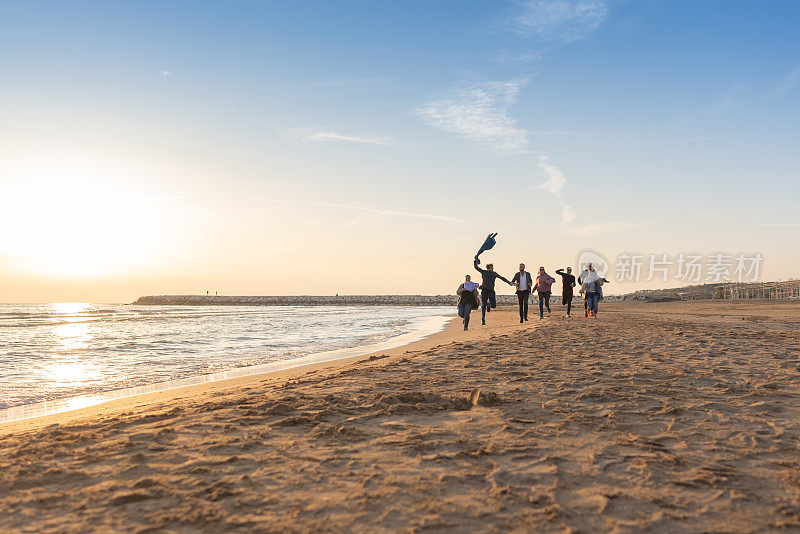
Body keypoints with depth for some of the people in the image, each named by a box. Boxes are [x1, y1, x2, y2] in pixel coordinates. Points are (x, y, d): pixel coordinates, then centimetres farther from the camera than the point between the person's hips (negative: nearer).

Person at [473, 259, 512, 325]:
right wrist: (475, 261, -20)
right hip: (484, 291, -2)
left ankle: (488, 304, 32)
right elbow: (476, 267, -6)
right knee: (483, 306, -6)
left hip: (491, 291, 2)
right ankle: (483, 319, 3)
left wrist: (509, 283, 2)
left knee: (493, 306, -5)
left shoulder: (494, 274, 4)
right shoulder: (483, 272, -1)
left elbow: (502, 278, 9)